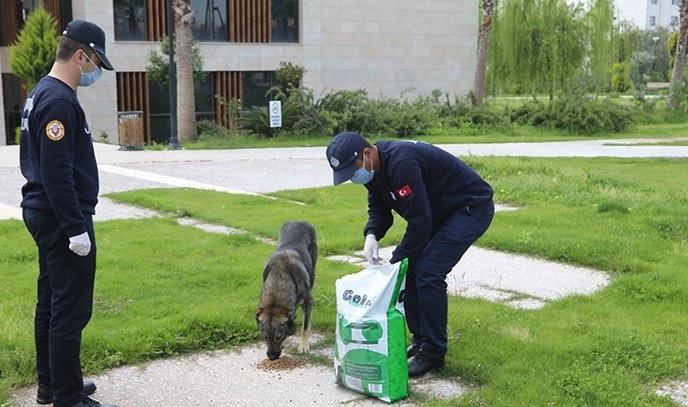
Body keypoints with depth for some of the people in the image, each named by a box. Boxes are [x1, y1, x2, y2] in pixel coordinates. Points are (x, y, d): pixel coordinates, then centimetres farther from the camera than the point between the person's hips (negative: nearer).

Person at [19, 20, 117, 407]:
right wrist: (77, 229, -21)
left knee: (51, 303, 17)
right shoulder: (59, 101, -18)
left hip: (46, 214, 11)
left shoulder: (43, 94, 14)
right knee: (71, 310, -5)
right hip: (61, 218, -11)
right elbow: (57, 173, -24)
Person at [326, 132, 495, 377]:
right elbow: (379, 208, 7)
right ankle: (420, 341, 17)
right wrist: (371, 235, -14)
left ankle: (433, 353, -5)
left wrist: (394, 263, -22)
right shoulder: (373, 168, -3)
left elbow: (419, 222, -31)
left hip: (472, 208, -10)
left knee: (428, 273, -17)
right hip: (439, 211, 10)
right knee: (410, 269, 5)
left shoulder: (400, 163, -33)